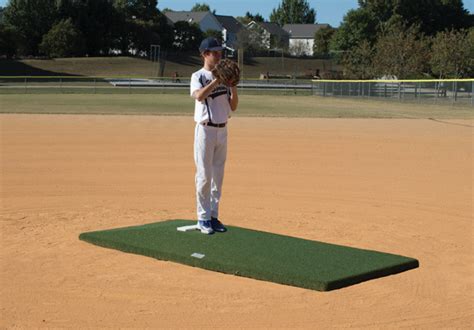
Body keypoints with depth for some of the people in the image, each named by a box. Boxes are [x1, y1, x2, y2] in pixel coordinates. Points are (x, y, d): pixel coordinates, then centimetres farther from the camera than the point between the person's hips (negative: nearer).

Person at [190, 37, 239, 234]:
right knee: (204, 176, -2)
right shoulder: (198, 76, -4)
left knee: (218, 176, 10)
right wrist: (217, 80, -27)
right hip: (205, 130, -6)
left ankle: (213, 216, 18)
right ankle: (203, 218, 7)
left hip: (222, 130, 6)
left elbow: (233, 106, 7)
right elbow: (199, 96, -26)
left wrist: (233, 86, -7)